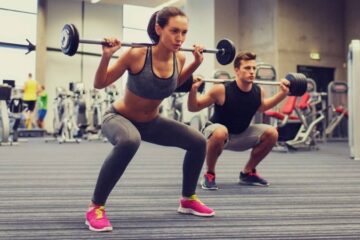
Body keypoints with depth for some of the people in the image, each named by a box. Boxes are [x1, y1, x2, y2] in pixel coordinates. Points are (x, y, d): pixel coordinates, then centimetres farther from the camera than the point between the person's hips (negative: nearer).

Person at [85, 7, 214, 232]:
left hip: (151, 121, 6)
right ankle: (96, 207, -24)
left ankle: (188, 199, 21)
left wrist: (196, 63, 2)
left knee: (198, 141, -3)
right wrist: (106, 56, -33)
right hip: (119, 117, -6)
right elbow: (99, 84, -17)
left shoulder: (179, 58, -12)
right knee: (129, 142, -41)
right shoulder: (136, 55, -28)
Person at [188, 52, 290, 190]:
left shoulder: (259, 92, -11)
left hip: (240, 135, 6)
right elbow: (193, 108, -18)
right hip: (217, 133, -5)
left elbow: (262, 107, 15)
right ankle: (209, 174, -15)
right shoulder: (221, 90, -26)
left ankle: (248, 172, 9)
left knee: (271, 133, -10)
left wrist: (283, 93, 6)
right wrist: (193, 89, -36)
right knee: (221, 132, -40)